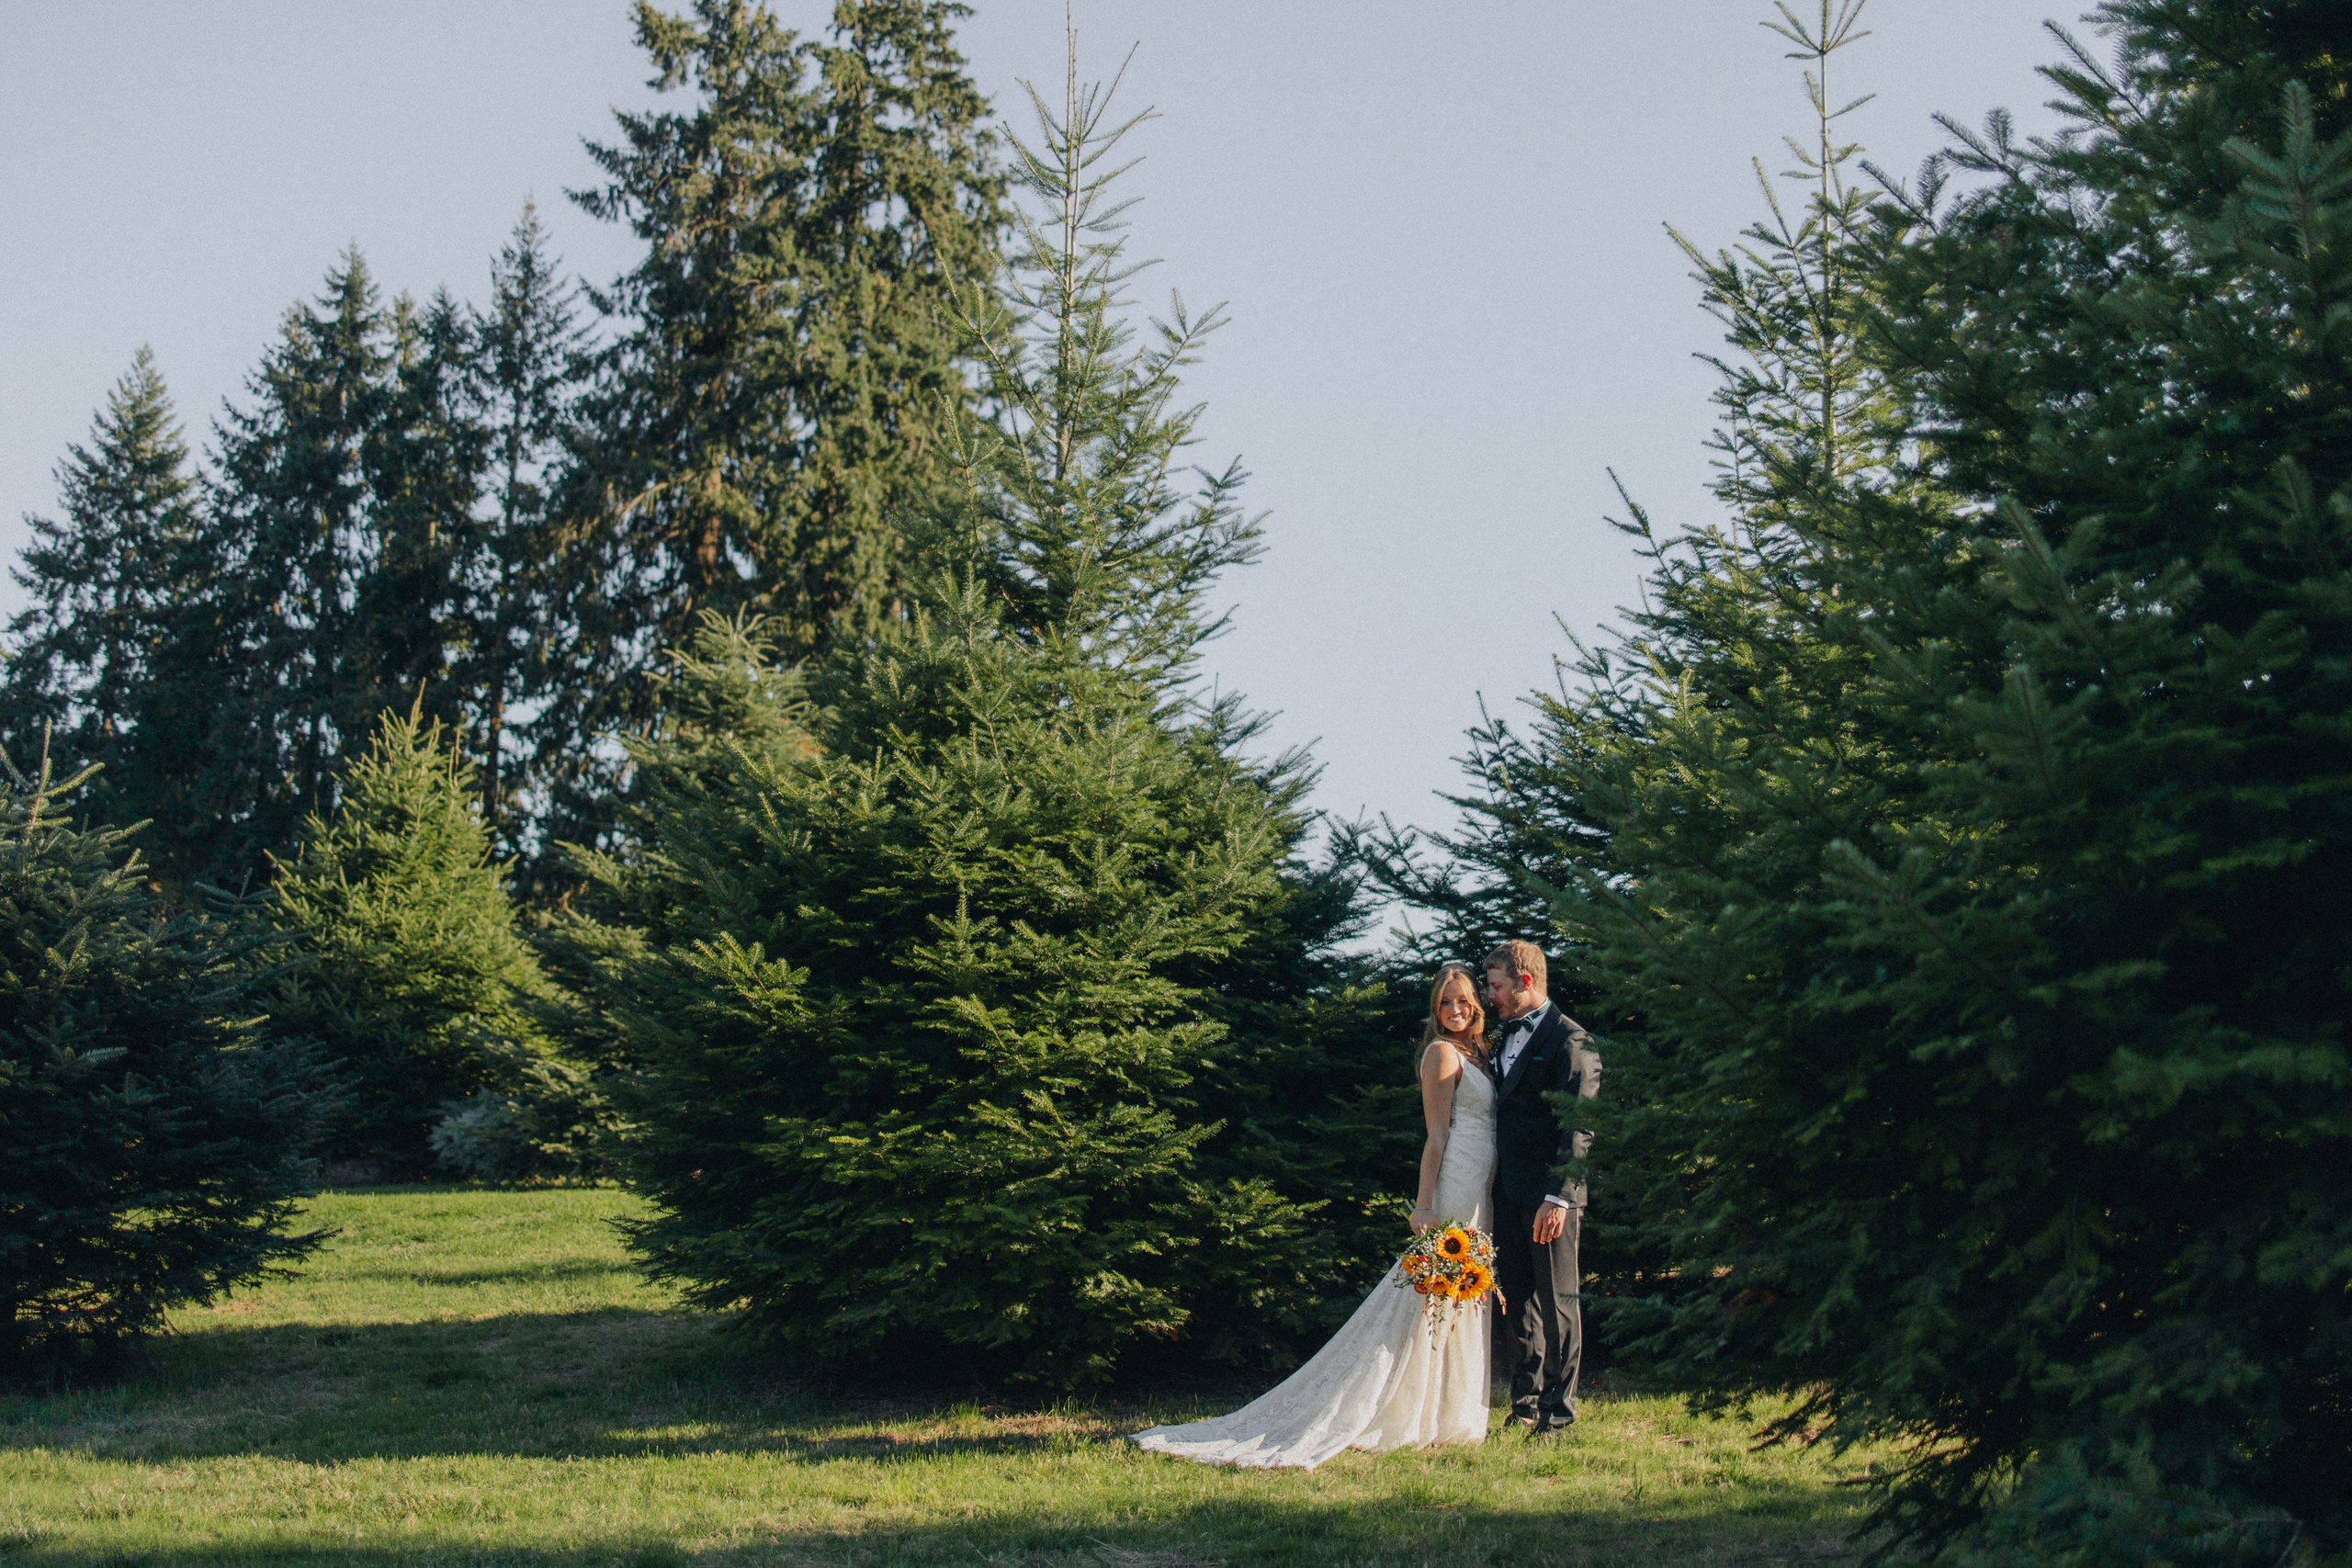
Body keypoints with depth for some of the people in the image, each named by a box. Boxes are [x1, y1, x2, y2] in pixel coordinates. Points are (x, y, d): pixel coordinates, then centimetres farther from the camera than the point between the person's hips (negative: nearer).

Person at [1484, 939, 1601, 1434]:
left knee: (1558, 1303, -1)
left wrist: (1557, 1195, -22)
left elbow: (1578, 1127, -16)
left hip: (1551, 1196, -8)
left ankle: (1559, 1410, 5)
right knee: (1517, 1301, 12)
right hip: (1509, 1194, 8)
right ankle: (1525, 1403, 20)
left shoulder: (1570, 1040, -10)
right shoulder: (1506, 1039, 17)